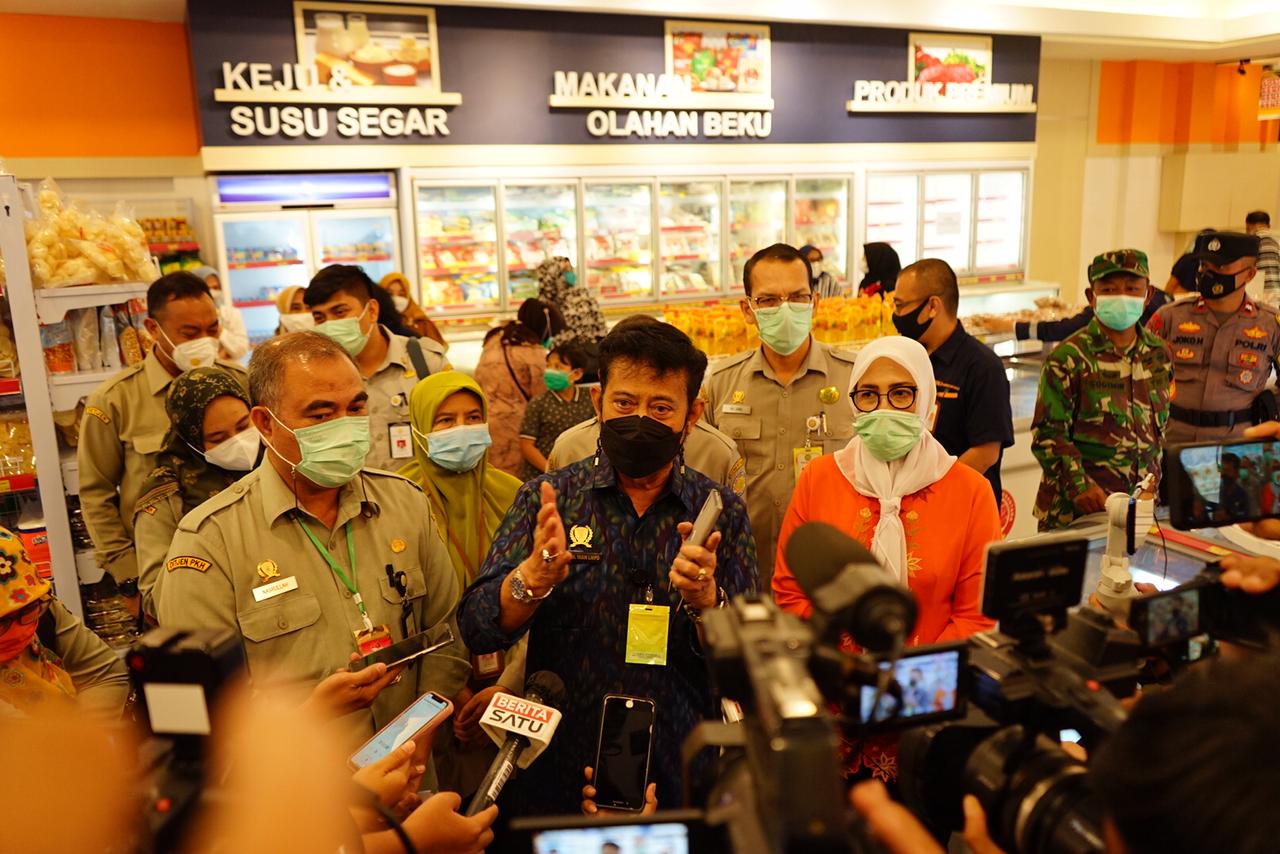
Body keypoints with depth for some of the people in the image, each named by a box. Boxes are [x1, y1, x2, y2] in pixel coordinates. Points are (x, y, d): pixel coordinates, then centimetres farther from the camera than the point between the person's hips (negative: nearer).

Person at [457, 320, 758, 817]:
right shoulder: (546, 499, -5)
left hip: (681, 776, 0)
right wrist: (535, 576, -30)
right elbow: (477, 630, -11)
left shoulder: (722, 511, -4)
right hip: (556, 772, 0)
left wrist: (704, 600, -27)